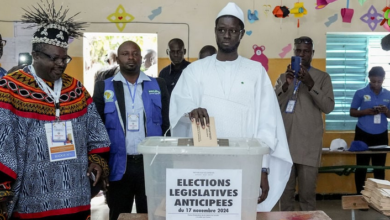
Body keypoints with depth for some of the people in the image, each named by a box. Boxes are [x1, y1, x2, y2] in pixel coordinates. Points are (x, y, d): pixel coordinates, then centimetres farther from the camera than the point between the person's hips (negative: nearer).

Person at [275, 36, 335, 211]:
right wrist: (286, 85, -14)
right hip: (285, 142, 2)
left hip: (309, 144, -2)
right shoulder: (284, 77, 13)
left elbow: (328, 107, -4)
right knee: (285, 191, 5)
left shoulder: (322, 77, 6)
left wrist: (310, 84, -16)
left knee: (307, 193, -2)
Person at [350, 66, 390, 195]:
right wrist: (366, 112, -17)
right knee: (361, 166, 3)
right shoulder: (360, 93, -2)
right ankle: (360, 195, 12)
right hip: (363, 134, -2)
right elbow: (352, 112, 0)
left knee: (379, 167, 5)